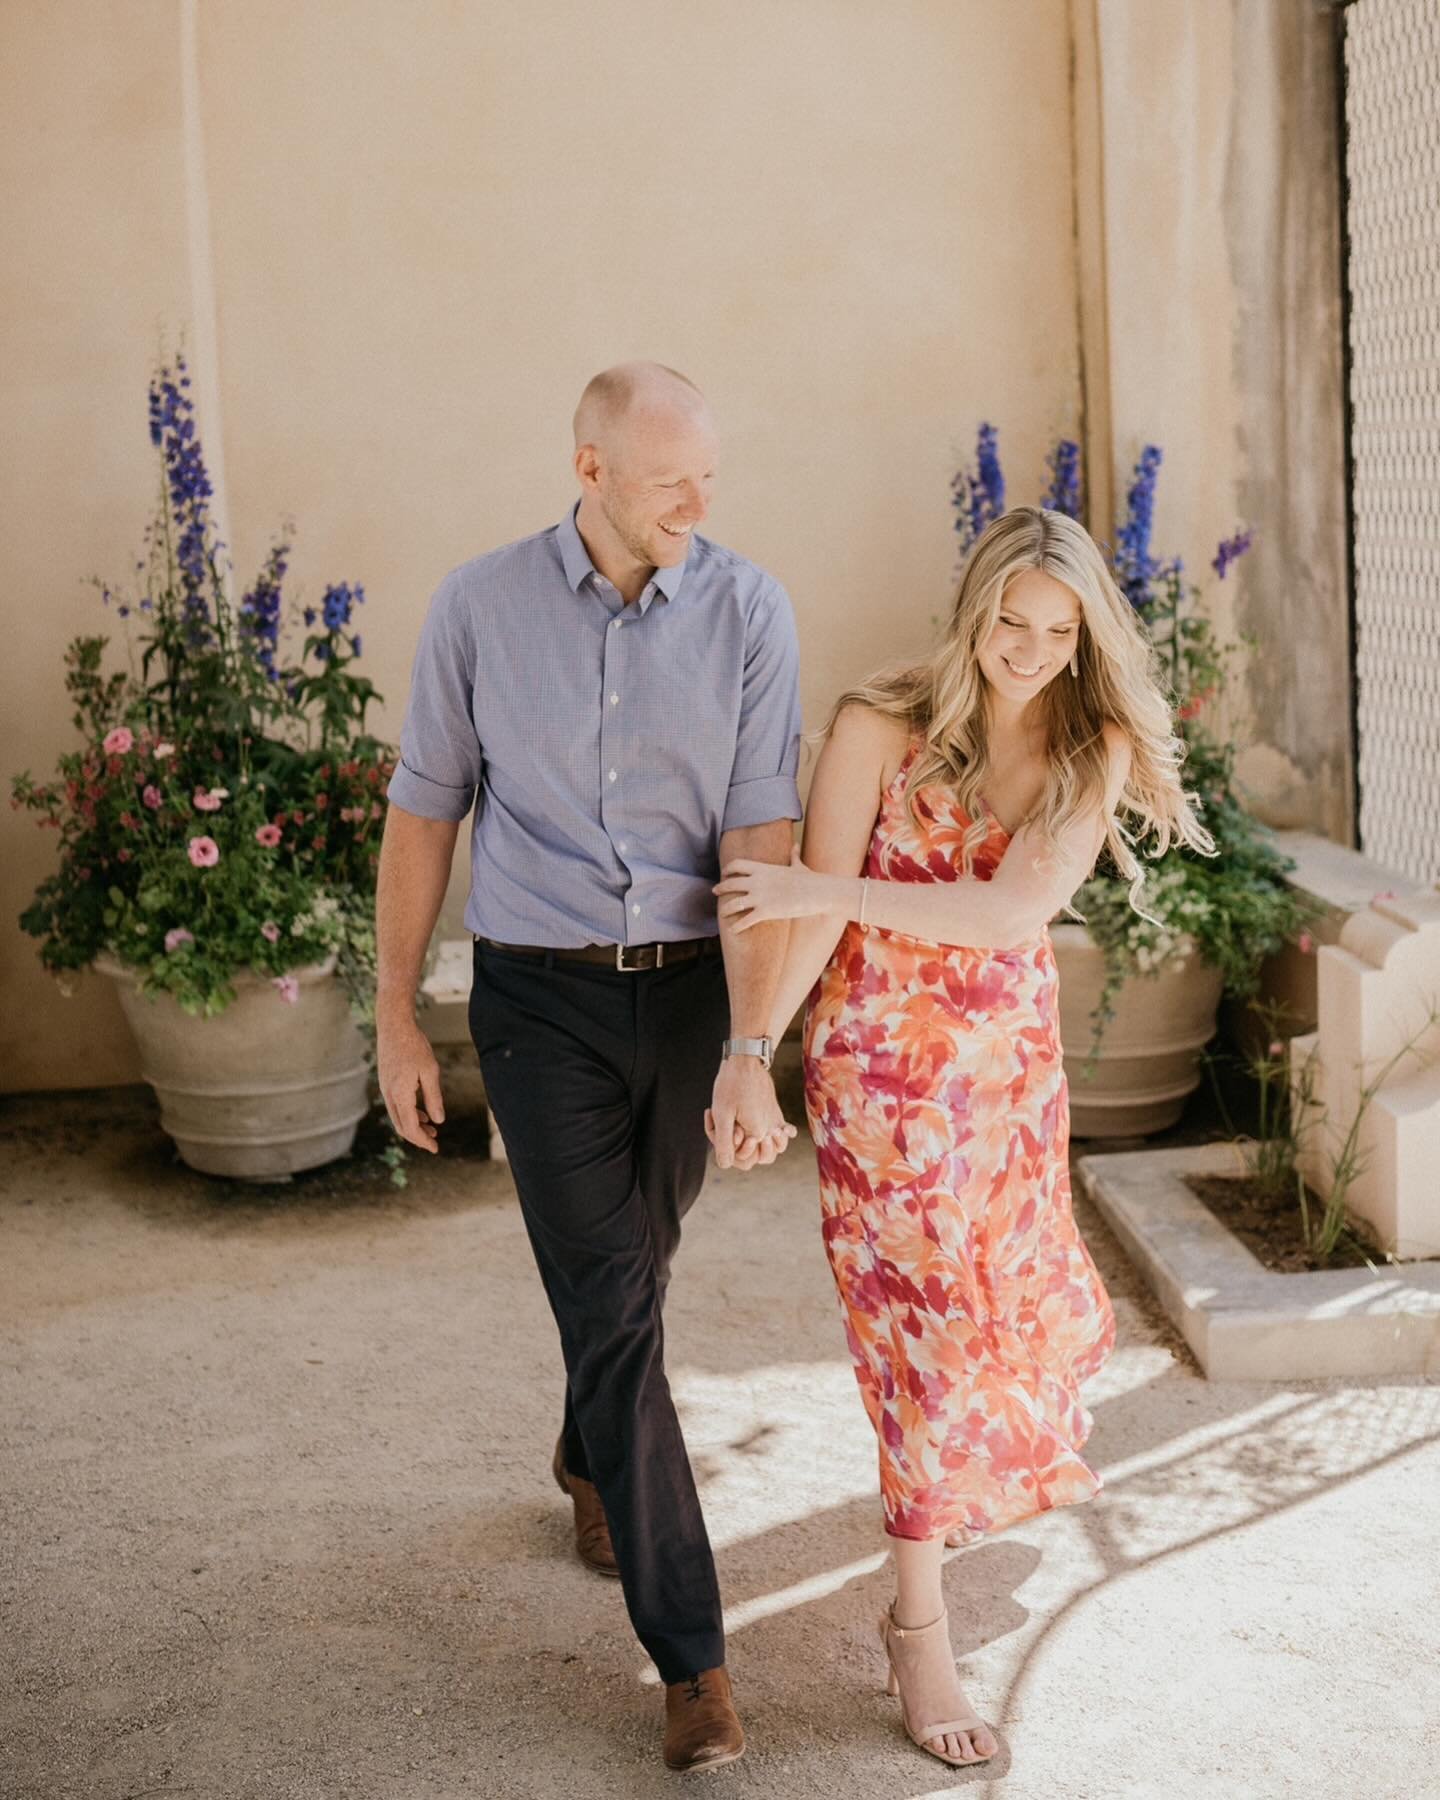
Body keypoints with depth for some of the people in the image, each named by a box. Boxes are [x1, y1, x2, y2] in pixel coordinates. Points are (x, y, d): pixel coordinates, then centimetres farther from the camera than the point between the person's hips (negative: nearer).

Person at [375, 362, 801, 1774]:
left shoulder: (746, 609, -8)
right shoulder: (479, 607, -7)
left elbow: (760, 837, -13)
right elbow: (425, 809, 2)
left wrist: (751, 1053, -20)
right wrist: (395, 1017, 4)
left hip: (694, 984, 2)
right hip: (542, 996, -1)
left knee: (631, 1267, 19)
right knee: (612, 1302, -6)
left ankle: (589, 1456, 52)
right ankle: (691, 1654, 2)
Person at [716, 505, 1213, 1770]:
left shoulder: (1095, 750, -7)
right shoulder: (880, 727, -14)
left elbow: (1015, 909, -21)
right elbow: (817, 911, -14)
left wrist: (822, 890, -26)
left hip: (1015, 1062, 4)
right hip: (885, 1064, -4)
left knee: (1011, 1289, 23)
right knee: (927, 1321, -4)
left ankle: (973, 1476, 56)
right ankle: (921, 1629, 7)